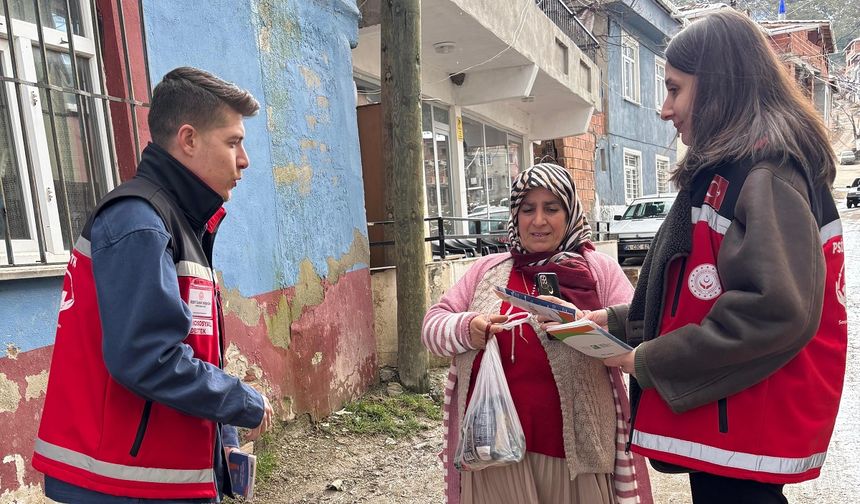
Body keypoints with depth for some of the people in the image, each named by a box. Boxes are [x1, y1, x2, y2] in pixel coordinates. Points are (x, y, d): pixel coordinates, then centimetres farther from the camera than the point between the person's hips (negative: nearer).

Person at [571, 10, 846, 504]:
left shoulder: (765, 172, -16)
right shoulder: (727, 171, 14)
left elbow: (775, 310, -28)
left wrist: (650, 362, -19)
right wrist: (616, 321, 10)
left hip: (742, 428, -9)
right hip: (724, 421, 9)